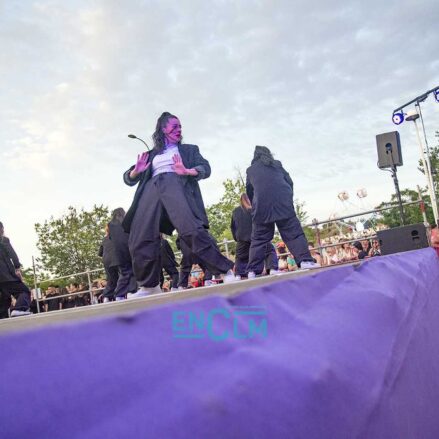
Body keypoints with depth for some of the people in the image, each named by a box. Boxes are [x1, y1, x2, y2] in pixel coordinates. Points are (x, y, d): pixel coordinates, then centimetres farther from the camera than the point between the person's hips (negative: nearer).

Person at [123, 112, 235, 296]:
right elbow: (128, 178, 25)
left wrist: (187, 171, -11)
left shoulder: (189, 149, 26)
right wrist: (136, 171, 1)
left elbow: (205, 168, 10)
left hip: (176, 186, -3)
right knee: (140, 240, -9)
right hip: (151, 190, 3)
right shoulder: (151, 155, 28)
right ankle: (150, 286, 2)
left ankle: (225, 271, -22)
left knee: (191, 230, -25)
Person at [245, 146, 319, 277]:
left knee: (259, 239, 4)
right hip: (282, 202, 0)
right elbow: (289, 182, 17)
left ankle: (253, 270, 0)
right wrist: (288, 200, 24)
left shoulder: (251, 170, 19)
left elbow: (249, 191, 22)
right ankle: (305, 260, -10)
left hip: (262, 206, 0)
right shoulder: (277, 164, 20)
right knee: (293, 231, 2)